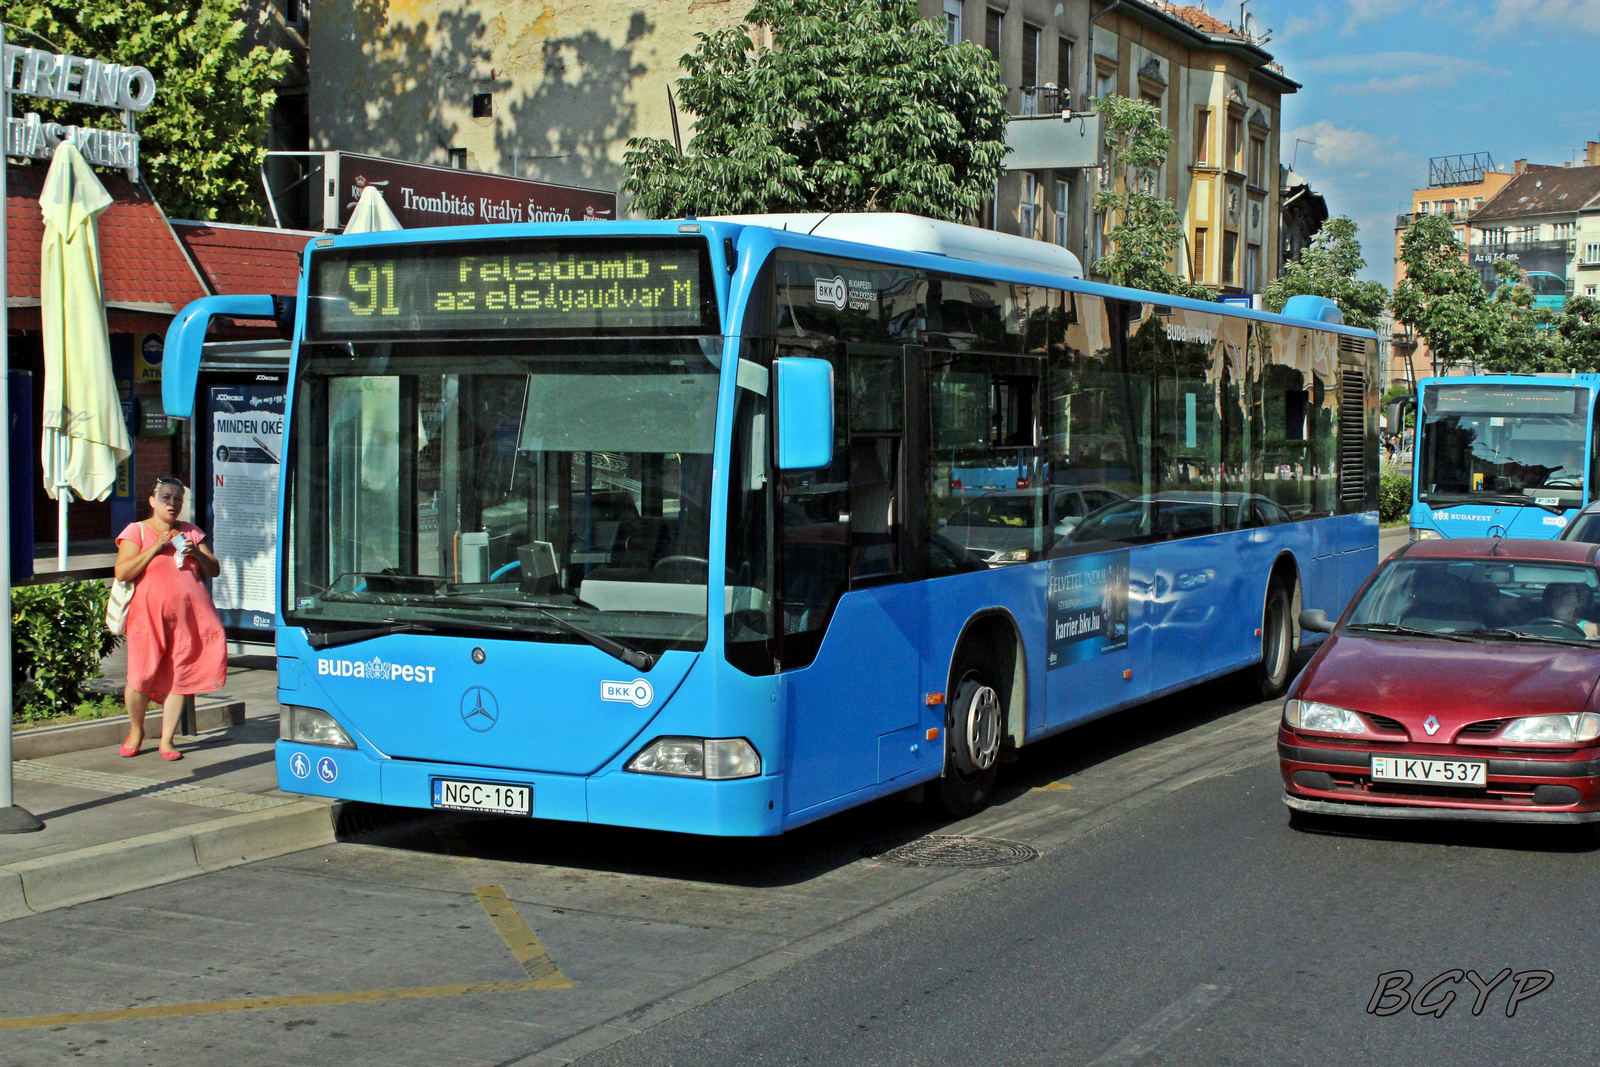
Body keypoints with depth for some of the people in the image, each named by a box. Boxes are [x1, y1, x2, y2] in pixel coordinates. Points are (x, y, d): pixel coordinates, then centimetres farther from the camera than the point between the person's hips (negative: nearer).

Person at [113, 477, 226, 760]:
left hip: (189, 616, 3)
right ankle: (136, 731, 18)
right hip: (149, 614, -3)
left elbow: (214, 571, 16)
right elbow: (121, 572, -7)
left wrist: (197, 553, -4)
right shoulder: (137, 531, 6)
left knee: (178, 677, 0)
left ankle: (167, 741, 7)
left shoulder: (190, 532, 17)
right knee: (142, 676, -8)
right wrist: (155, 548, -14)